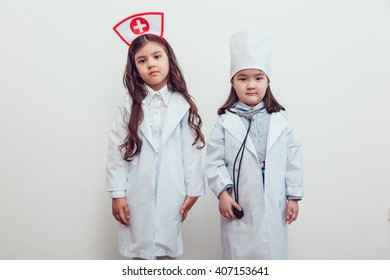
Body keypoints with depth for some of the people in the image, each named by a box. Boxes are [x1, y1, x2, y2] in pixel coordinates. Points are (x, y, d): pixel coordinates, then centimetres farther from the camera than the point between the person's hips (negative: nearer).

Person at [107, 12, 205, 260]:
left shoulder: (183, 105, 0)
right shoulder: (129, 106, 1)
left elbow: (192, 150, 0)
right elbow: (117, 151, -1)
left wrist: (193, 191, 0)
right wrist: (117, 194, -5)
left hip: (171, 194, 0)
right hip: (137, 195, 1)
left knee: (167, 251, 10)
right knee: (140, 251, 11)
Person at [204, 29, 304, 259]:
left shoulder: (280, 119, 1)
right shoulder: (226, 121, -3)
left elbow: (293, 160, 3)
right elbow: (214, 161, -3)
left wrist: (294, 197, 2)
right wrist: (222, 192, -11)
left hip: (273, 206, 1)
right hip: (239, 208, -1)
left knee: (273, 254, 11)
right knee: (238, 256, 11)